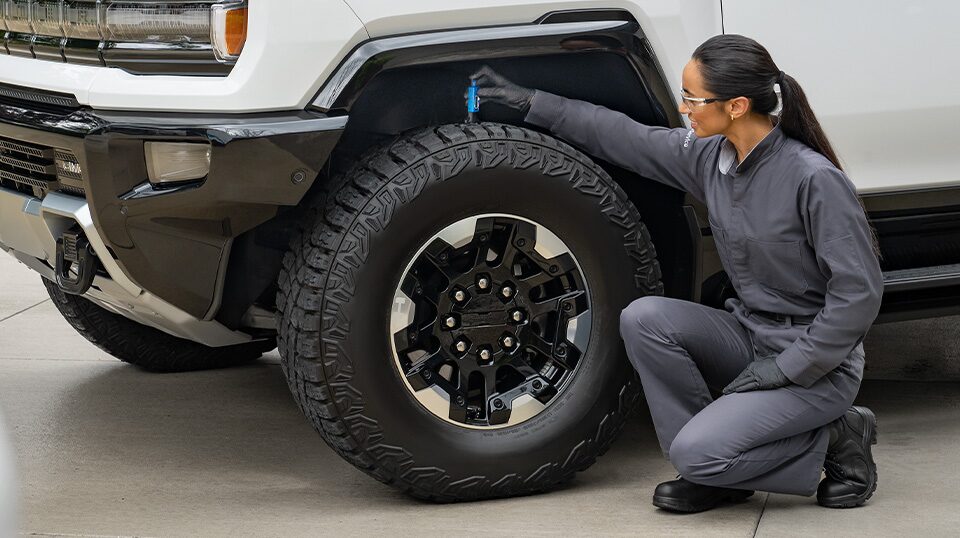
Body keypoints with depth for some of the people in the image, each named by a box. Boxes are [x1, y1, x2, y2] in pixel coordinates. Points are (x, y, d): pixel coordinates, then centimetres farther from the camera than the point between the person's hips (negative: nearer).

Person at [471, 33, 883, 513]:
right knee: (643, 318, -14)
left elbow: (858, 292, -21)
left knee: (697, 450, -23)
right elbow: (626, 138, 13)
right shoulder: (710, 157, -1)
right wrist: (532, 103, 12)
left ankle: (835, 440, 0)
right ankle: (714, 471, -2)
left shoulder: (815, 179, -23)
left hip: (815, 362, -8)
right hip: (751, 337, 8)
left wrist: (780, 371, -20)